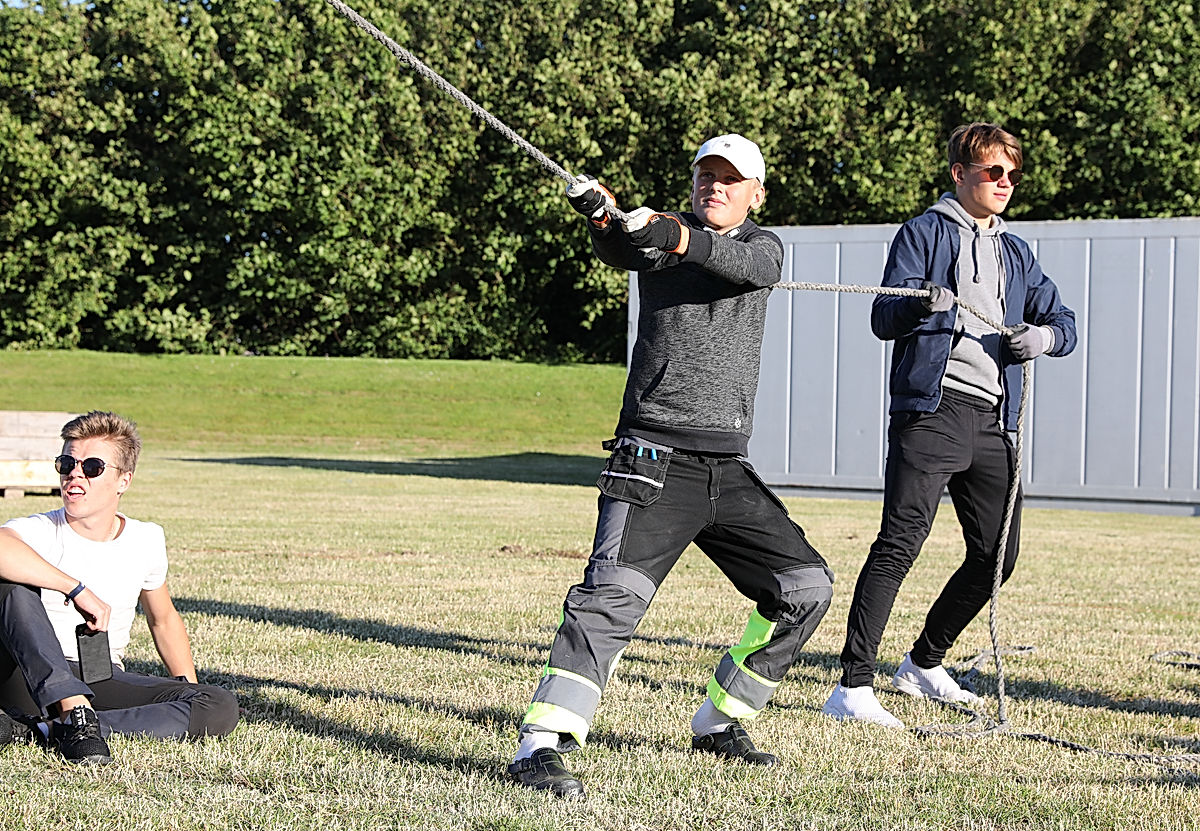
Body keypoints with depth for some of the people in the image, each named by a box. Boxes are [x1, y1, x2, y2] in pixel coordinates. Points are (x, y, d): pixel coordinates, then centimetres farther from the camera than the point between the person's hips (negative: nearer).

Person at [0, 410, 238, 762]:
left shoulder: (146, 541, 7)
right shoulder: (39, 532, -9)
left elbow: (163, 620, 23)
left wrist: (189, 690, 16)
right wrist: (77, 589, -35)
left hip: (103, 684, 5)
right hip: (30, 678, -5)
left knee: (221, 708, -20)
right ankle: (73, 711, -37)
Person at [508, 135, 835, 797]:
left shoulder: (764, 246, 10)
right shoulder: (655, 232, 5)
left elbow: (748, 265, -15)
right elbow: (617, 251, -19)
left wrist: (679, 238, -35)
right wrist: (599, 216, -43)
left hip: (728, 469, 5)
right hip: (655, 459, -5)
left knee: (806, 587, 6)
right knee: (615, 592, -23)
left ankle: (719, 721, 21)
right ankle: (540, 745, -26)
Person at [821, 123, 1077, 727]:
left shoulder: (1015, 253, 24)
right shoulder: (924, 233, 6)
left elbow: (1064, 321, 22)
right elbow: (884, 318, -4)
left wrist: (1043, 336, -3)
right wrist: (920, 304, -27)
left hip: (991, 420, 7)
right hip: (930, 410, -7)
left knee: (997, 554, 8)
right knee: (900, 543, -17)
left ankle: (924, 665, 27)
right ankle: (853, 687, -19)